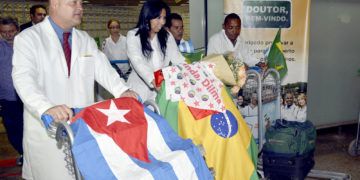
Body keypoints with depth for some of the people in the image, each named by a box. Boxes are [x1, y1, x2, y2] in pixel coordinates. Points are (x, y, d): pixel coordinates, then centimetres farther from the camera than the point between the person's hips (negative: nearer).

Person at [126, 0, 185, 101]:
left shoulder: (167, 36, 8)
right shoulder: (133, 36, -5)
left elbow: (177, 58, -1)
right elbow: (138, 62, -20)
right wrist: (153, 81, -37)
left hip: (163, 89, 3)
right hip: (141, 91, -3)